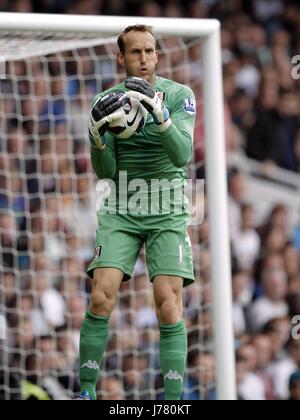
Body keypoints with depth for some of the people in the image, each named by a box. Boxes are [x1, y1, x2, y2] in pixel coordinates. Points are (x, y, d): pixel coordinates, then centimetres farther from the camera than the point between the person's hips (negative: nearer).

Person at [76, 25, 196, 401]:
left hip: (167, 211, -2)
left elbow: (182, 155, -16)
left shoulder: (178, 95, -2)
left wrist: (159, 113, -31)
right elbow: (105, 171, 2)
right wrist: (97, 135, -17)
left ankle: (173, 401, -6)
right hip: (121, 210, 2)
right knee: (102, 298, -13)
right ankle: (86, 392, -3)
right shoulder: (108, 100, 5)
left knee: (168, 306, -12)